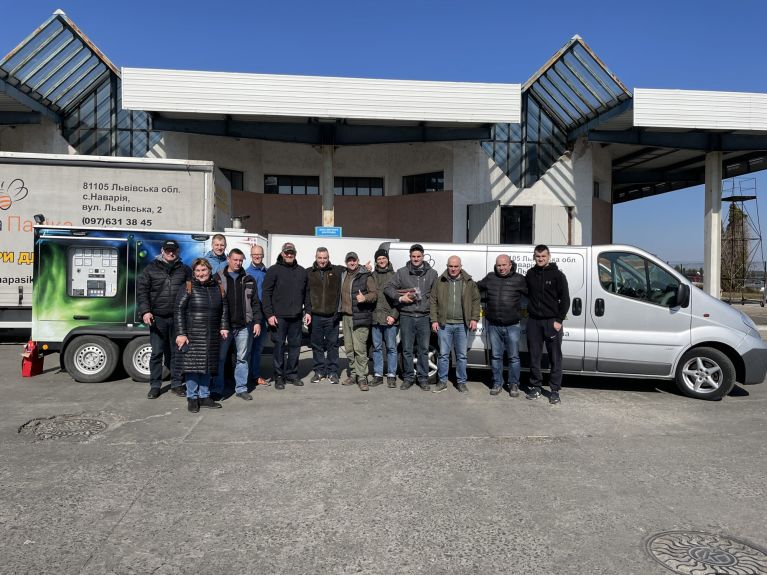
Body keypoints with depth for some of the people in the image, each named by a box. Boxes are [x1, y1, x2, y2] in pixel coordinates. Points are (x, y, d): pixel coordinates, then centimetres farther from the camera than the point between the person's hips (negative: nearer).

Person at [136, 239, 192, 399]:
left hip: (178, 318, 1)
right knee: (157, 353, 3)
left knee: (177, 352, 9)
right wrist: (145, 311, -10)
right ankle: (155, 386, 13)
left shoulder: (184, 270, 9)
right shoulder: (151, 269, 6)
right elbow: (141, 290, 2)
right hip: (157, 318, -1)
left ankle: (176, 384, 18)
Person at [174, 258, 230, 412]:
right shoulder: (188, 287, -4)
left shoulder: (218, 288, 9)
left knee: (208, 366, 10)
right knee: (192, 365, -2)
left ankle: (204, 396, 22)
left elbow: (224, 309, 17)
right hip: (192, 335, -4)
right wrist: (181, 333, -13)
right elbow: (179, 310, -7)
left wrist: (224, 327, 5)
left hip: (212, 336, 4)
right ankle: (192, 398, 10)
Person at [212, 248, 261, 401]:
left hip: (244, 326, 2)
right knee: (219, 358, 4)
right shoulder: (219, 278, 3)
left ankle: (241, 388, 17)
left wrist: (257, 321, 3)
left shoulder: (248, 280, 10)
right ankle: (217, 389, 15)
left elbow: (255, 303, 10)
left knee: (242, 358, 8)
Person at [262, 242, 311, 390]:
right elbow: (266, 294, -5)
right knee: (279, 346, 1)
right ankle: (279, 376, 10)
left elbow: (306, 293, 17)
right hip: (279, 317, -4)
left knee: (295, 345, 8)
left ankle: (292, 374, 20)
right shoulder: (273, 270, -1)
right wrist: (269, 314, -11)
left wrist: (308, 311, 8)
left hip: (296, 317, 4)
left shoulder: (302, 271, 13)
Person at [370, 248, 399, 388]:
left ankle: (391, 375, 11)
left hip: (390, 318, -3)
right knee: (377, 347, 8)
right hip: (375, 317, 3)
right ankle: (378, 375, 17)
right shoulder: (372, 276, 10)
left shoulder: (394, 276, 2)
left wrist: (394, 315, -10)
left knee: (391, 347, 3)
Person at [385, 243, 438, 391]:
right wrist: (400, 297, -9)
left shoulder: (432, 273, 8)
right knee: (406, 349, 5)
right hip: (406, 316, 0)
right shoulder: (402, 272, 6)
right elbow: (388, 288, 4)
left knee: (423, 349, 6)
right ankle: (408, 377, 17)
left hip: (423, 317, 0)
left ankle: (423, 378, 16)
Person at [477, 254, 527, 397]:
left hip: (512, 326, -2)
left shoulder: (519, 279, -2)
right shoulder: (490, 278, 6)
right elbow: (476, 288, 22)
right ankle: (497, 383, 22)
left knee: (513, 357, 4)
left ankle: (514, 384, 17)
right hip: (493, 325, 3)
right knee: (495, 356, 10)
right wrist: (485, 298, 15)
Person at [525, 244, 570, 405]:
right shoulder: (530, 274, 9)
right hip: (533, 321, 3)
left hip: (552, 321, -3)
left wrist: (559, 320, -9)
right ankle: (535, 387, 18)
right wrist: (530, 311, 7)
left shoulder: (557, 275, -1)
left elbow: (565, 299, -3)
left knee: (555, 357, 0)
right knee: (534, 356, 7)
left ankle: (555, 390, 7)